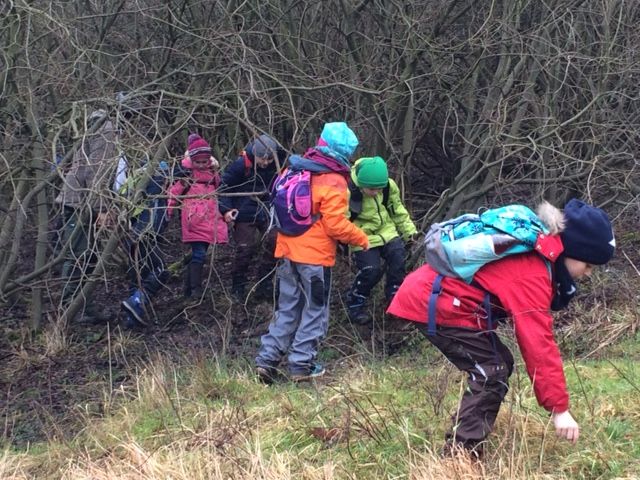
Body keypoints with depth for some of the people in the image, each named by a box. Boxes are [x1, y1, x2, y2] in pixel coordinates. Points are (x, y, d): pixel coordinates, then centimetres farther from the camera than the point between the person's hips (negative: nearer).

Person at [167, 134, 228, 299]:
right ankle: (195, 289, -12)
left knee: (197, 254, 11)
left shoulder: (213, 174, 11)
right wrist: (170, 211, 1)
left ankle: (189, 288, 21)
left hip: (210, 221, 6)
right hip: (194, 221, -6)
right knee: (199, 254, -15)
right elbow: (173, 192, -2)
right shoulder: (187, 175, -7)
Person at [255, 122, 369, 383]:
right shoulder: (332, 181, -15)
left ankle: (267, 359, 10)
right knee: (315, 311, 8)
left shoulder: (295, 168, 5)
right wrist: (362, 238, -3)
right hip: (315, 255, -6)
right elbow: (336, 225, -17)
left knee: (287, 308, 16)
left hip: (287, 251, 6)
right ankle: (301, 365, 7)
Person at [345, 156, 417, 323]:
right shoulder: (349, 191, -28)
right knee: (371, 270, -17)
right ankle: (355, 303, 7)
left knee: (398, 257, -14)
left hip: (386, 231, 5)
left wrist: (408, 228, 10)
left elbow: (397, 209, 7)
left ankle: (395, 296, 6)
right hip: (363, 236, -4)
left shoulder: (388, 186, -13)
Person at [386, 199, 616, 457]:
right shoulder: (532, 275, -21)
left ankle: (462, 446, 15)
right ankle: (460, 453, -11)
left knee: (499, 362, 11)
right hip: (433, 303, -10)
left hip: (434, 293, 10)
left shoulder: (535, 250, 9)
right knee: (492, 373, -10)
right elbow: (538, 344, -23)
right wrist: (559, 408, -21)